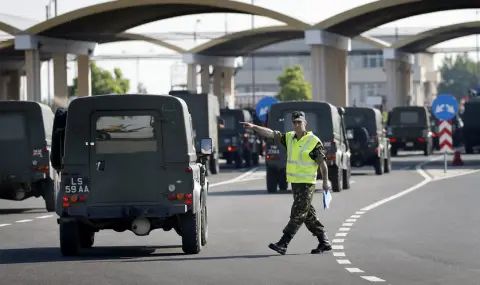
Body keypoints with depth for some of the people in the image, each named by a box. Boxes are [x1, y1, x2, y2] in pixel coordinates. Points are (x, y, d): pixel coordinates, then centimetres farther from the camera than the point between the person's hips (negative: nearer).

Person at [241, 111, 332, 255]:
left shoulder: (314, 141, -10)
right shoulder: (289, 137, 8)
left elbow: (322, 162, -7)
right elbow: (271, 134, -1)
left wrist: (325, 181, -8)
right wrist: (254, 127, -12)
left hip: (307, 184, -7)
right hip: (294, 182, 7)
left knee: (297, 214, -7)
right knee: (308, 214, 13)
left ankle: (283, 244, -12)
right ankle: (324, 242, 21)